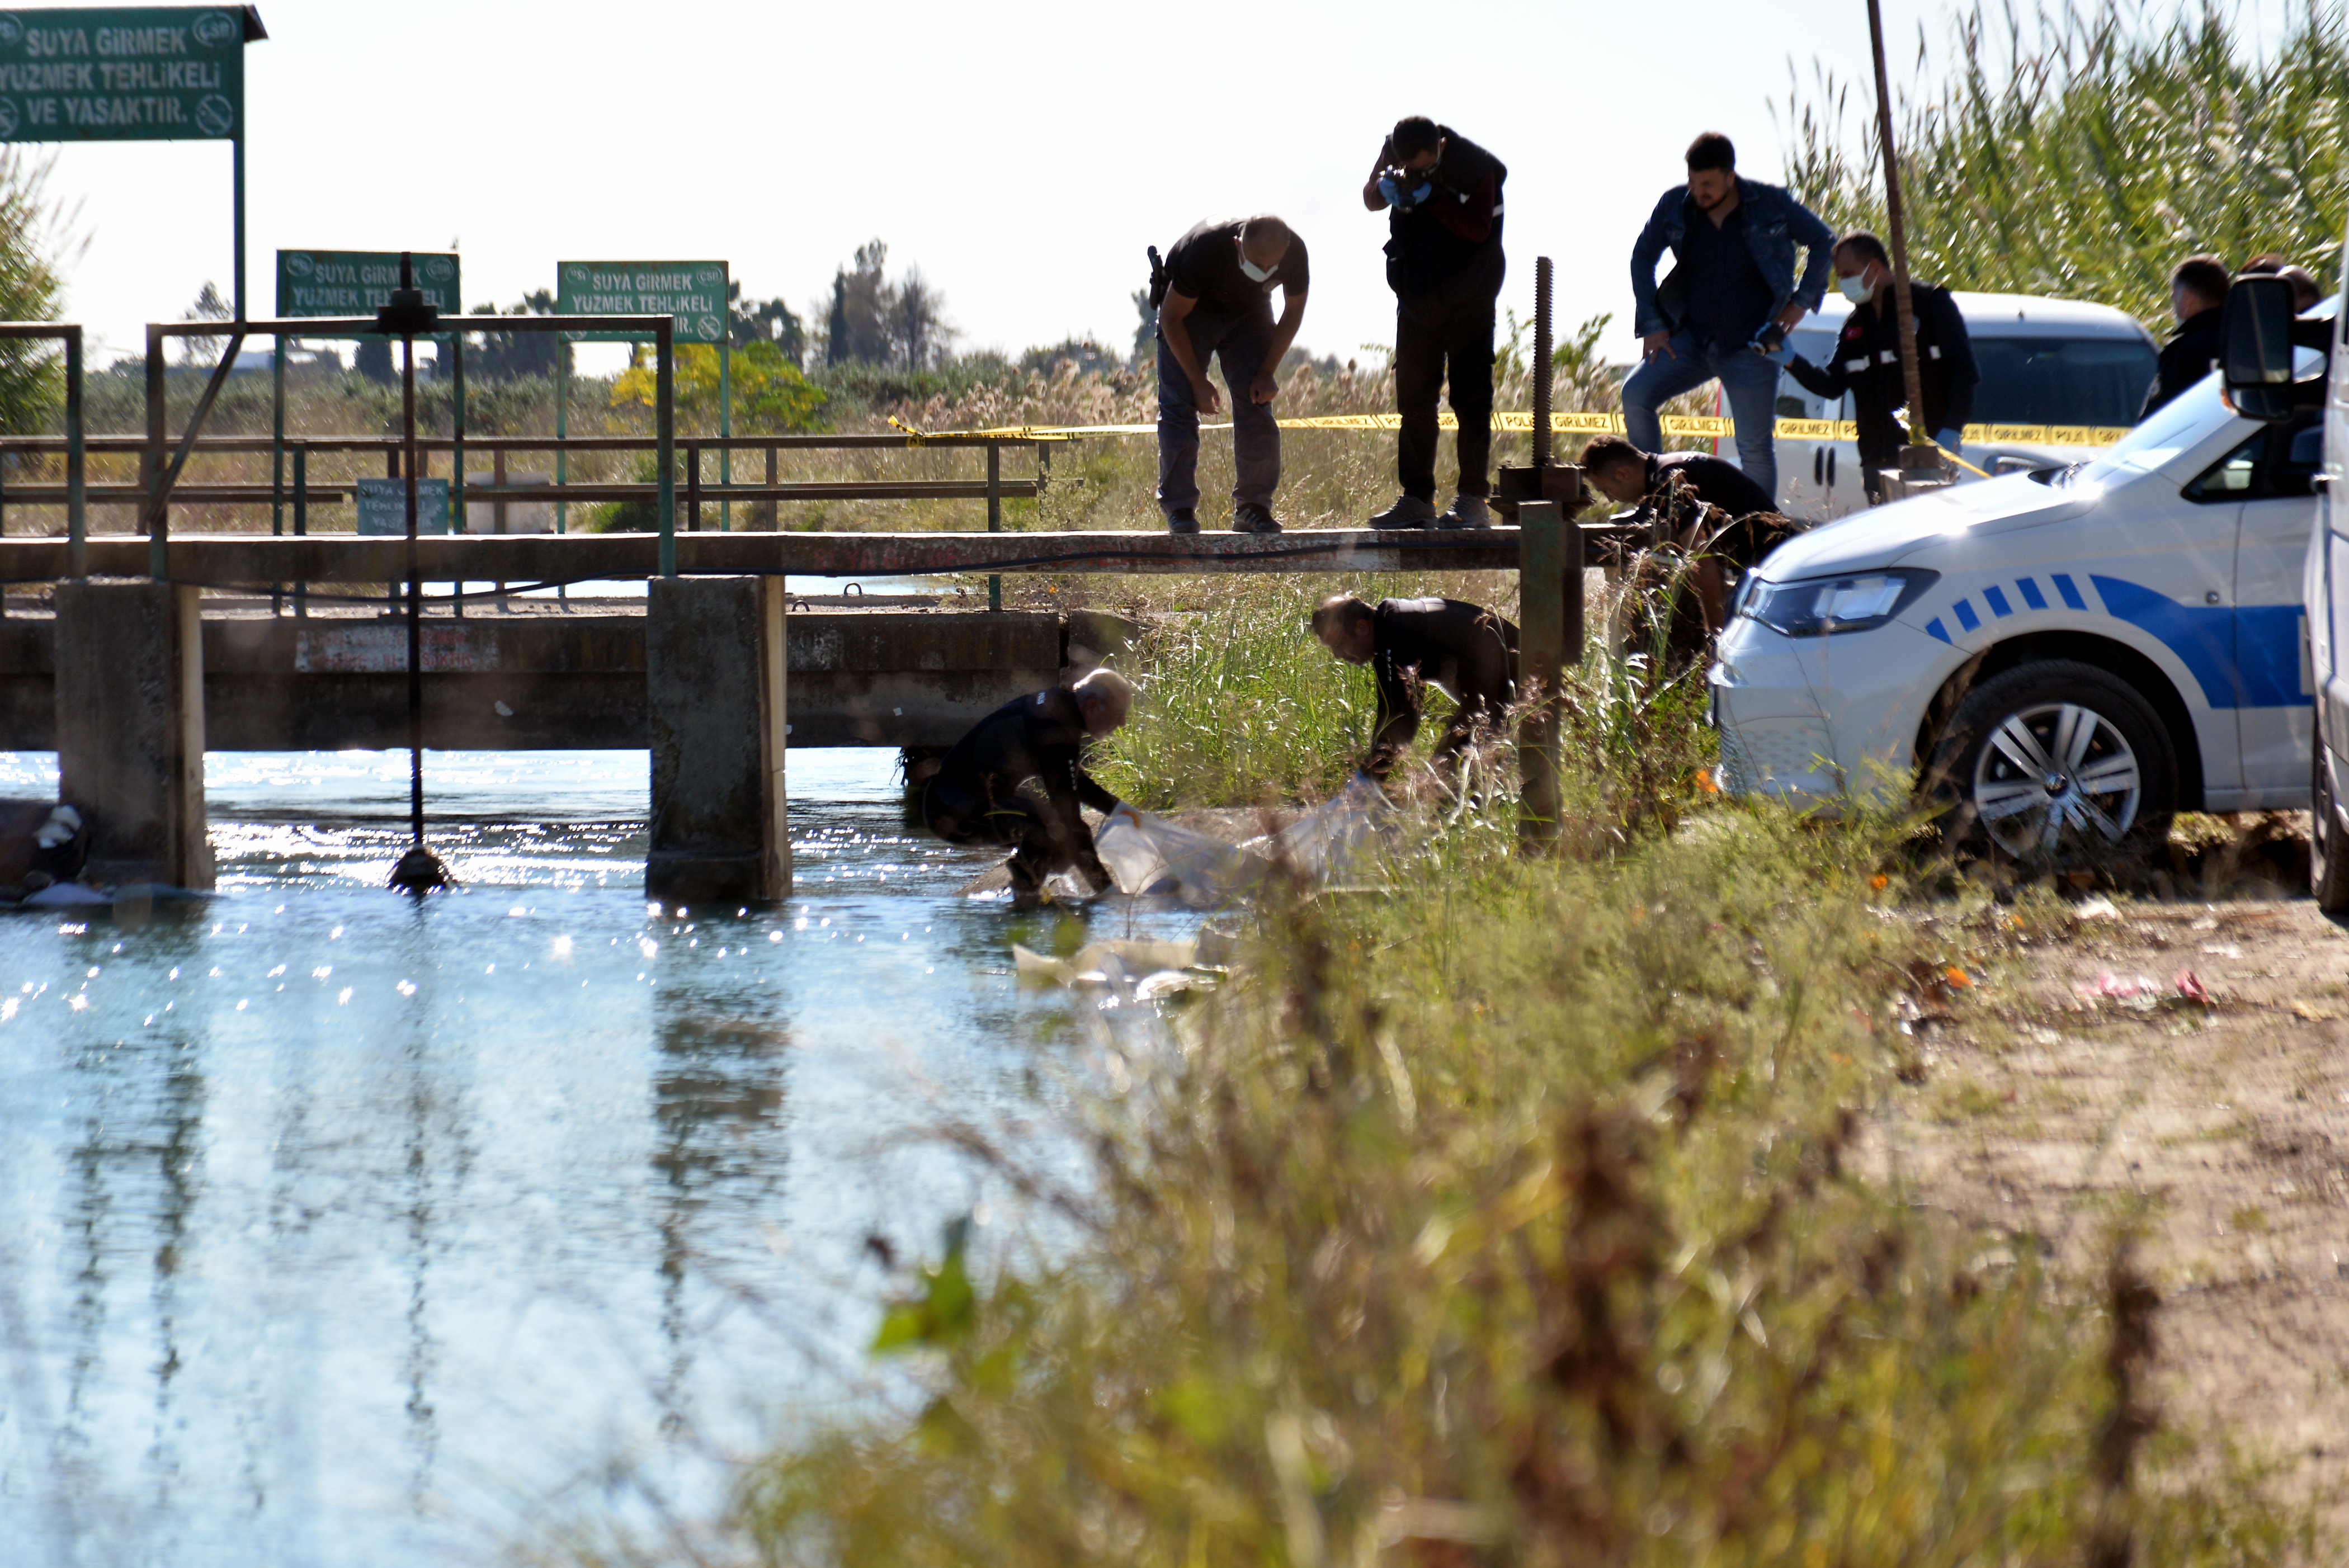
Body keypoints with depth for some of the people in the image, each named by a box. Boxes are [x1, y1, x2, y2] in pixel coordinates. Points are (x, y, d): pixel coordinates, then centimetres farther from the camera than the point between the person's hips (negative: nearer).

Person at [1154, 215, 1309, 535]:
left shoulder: (1294, 254, -28)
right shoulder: (1203, 248, -38)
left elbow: (1293, 313, -7)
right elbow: (1172, 318, -23)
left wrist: (1267, 373, -13)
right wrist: (1198, 382, -21)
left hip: (1249, 313, 3)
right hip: (1189, 311, -3)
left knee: (1256, 407, -9)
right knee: (1178, 408, -13)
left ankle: (1253, 508, -4)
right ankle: (1179, 510, -10)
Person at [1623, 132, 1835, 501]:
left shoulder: (1770, 204, -8)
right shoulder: (1675, 206, -2)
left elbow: (1823, 241, 5)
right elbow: (1643, 258, 11)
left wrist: (1802, 301, -1)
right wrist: (1652, 327, 4)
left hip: (1750, 349, -3)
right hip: (1692, 341, 3)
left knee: (1755, 448, -2)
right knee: (1636, 396, -16)